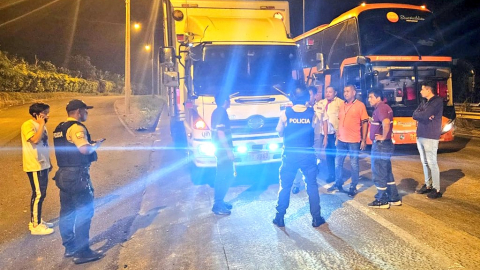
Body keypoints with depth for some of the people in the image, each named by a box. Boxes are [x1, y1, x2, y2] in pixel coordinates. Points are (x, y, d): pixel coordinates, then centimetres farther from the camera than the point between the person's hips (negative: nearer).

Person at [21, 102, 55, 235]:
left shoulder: (40, 125, 13)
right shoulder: (28, 125, -14)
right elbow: (35, 140, -30)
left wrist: (49, 162, 19)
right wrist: (41, 125, -21)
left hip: (42, 165, 9)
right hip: (34, 166, -9)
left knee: (41, 194, 15)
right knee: (38, 194, -5)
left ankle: (37, 220, 26)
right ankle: (35, 226, 3)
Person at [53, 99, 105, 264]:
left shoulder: (60, 128, 14)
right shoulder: (76, 127, -15)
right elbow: (84, 149, -26)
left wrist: (90, 144, 15)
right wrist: (96, 145, -7)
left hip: (64, 174, 10)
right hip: (77, 175, -10)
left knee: (67, 212, 15)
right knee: (84, 211, -3)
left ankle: (70, 247, 26)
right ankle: (82, 252, 1)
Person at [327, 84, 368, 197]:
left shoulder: (360, 105, -6)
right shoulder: (342, 105, 9)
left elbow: (365, 123, -7)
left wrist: (364, 140, -10)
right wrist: (337, 137, 11)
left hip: (354, 141, -5)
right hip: (341, 140, 5)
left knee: (354, 165, 4)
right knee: (338, 163, 12)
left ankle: (353, 187, 17)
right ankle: (338, 184, 28)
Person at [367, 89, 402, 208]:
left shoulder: (380, 108, -18)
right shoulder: (385, 107, 13)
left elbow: (386, 123, -36)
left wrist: (383, 137, -22)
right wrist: (373, 121, 14)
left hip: (380, 145, -10)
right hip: (385, 145, 10)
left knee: (379, 174, 1)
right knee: (387, 173, 18)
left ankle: (382, 201, 12)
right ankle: (394, 198, 27)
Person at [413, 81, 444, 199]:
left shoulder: (437, 101, -9)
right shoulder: (424, 102, 16)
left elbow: (425, 115, -20)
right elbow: (415, 115, 5)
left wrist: (420, 115, -1)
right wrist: (425, 116, -11)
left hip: (430, 137, -8)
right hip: (420, 136, 8)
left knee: (432, 163, -5)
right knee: (425, 162, 13)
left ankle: (436, 190, 2)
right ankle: (428, 185, 23)